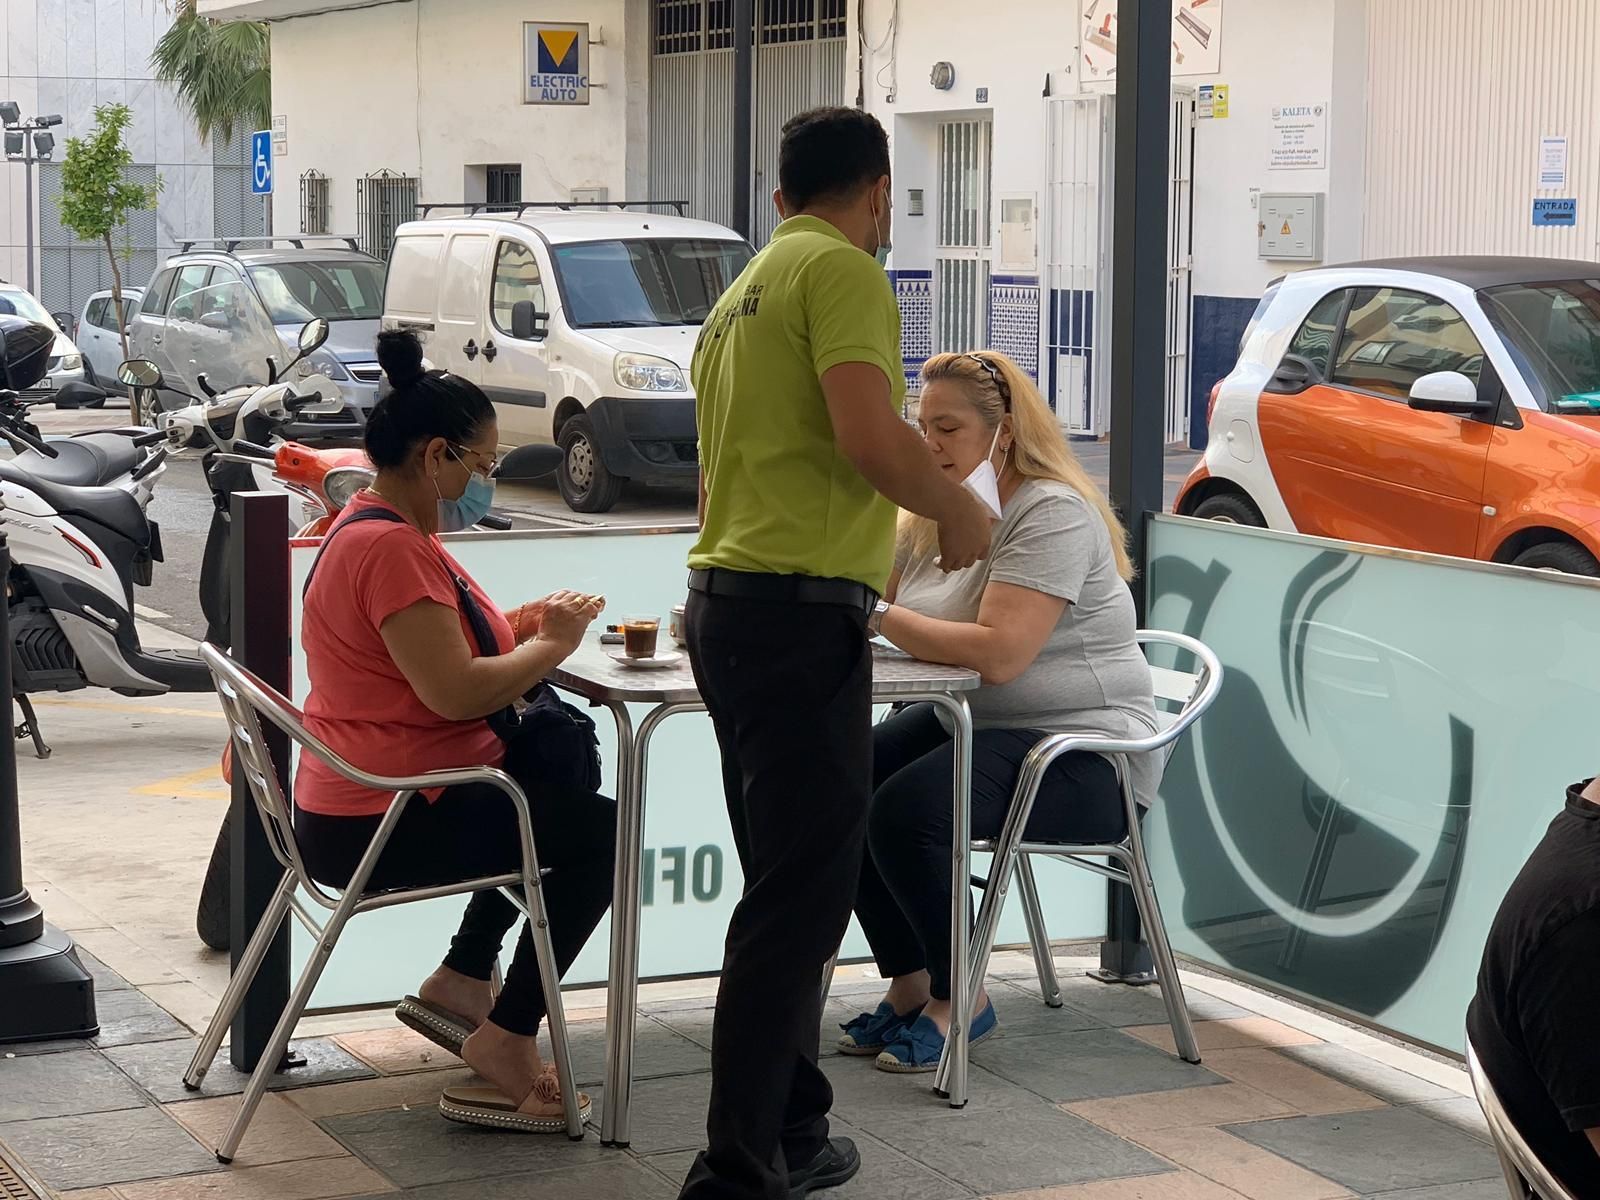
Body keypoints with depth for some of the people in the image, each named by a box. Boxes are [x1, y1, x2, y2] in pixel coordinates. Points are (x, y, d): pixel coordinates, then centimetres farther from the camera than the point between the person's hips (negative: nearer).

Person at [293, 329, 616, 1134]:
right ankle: (505, 1045, -4)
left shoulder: (378, 529, 14)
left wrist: (527, 625, 2)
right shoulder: (391, 547, -22)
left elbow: (437, 646, 16)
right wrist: (551, 645, -14)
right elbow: (454, 691, -29)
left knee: (565, 796, 25)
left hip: (359, 806, 11)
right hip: (384, 825, -11)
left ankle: (461, 983, 22)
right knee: (602, 833, -4)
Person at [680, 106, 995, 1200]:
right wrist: (960, 510, -4)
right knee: (802, 894, -7)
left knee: (790, 880, 16)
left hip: (728, 600, 10)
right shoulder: (842, 271, -8)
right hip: (802, 609, -10)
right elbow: (869, 438, -22)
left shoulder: (745, 291, 21)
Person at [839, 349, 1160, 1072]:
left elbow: (998, 653, -28)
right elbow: (865, 607, 11)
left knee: (906, 810, -29)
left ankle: (960, 1002, -8)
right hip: (970, 723, 9)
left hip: (1081, 748, -9)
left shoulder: (1054, 513, -18)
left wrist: (882, 615, -22)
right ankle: (908, 986, 1)